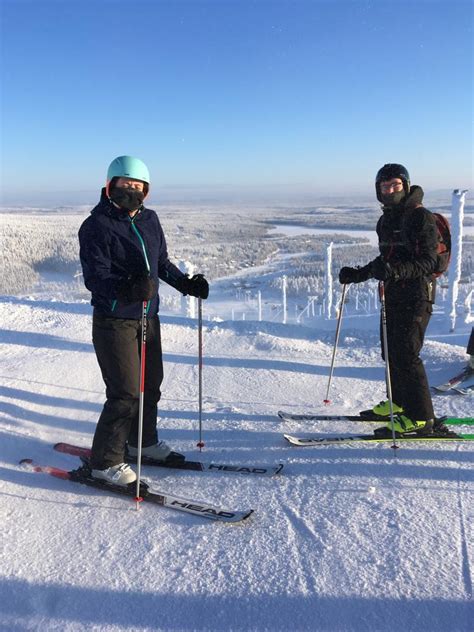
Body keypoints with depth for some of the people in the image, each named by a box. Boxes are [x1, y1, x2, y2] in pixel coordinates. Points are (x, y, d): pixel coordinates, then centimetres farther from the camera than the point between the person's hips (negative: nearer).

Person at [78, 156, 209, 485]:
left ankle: (143, 441, 38)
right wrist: (126, 289, -39)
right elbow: (94, 276, -21)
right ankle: (105, 461, 11)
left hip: (148, 316, 7)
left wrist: (186, 283, 4)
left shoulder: (149, 219, 8)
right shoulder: (97, 225, -13)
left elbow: (162, 262, 17)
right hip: (114, 321, -7)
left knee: (151, 383, 17)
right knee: (126, 392, -7)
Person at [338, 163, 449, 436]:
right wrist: (358, 274, 16)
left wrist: (396, 270, -33)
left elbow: (428, 262, -17)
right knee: (391, 351, 14)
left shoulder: (421, 217, -10)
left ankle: (423, 418, -4)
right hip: (392, 294, 8)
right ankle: (400, 401, 32)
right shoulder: (386, 220, 15)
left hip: (416, 295, -8)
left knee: (406, 355, -12)